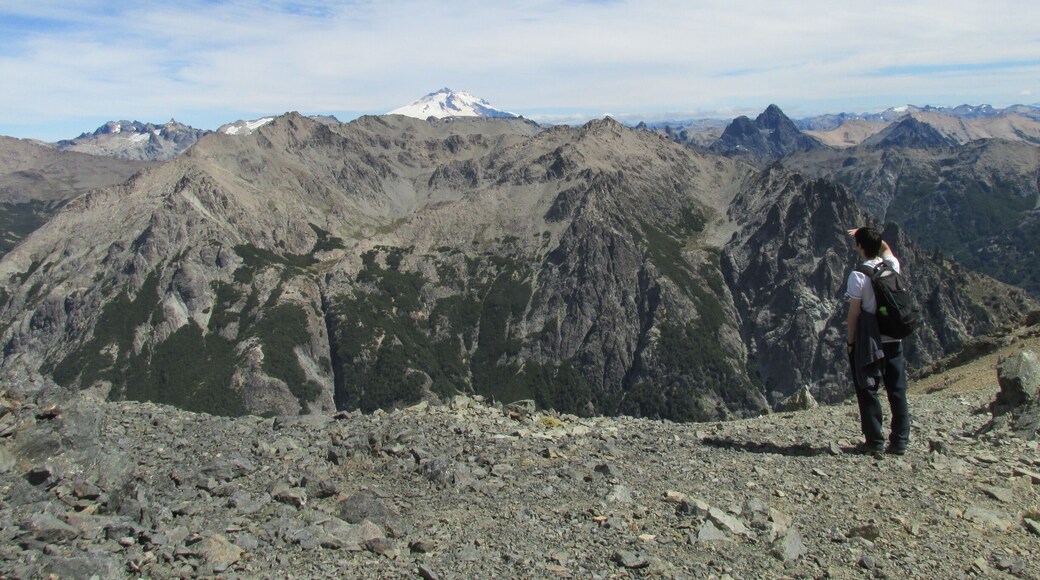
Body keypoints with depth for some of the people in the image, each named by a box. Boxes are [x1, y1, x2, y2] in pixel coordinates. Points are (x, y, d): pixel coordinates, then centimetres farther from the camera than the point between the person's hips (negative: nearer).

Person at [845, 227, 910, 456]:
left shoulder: (858, 275, -13)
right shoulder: (892, 266, 2)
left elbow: (854, 312, -12)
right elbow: (885, 248, 27)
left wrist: (850, 340, -3)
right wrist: (870, 235, 22)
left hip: (870, 340, -5)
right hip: (894, 339, 5)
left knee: (868, 391, 4)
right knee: (897, 391, 9)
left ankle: (875, 442, 5)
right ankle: (900, 441, 13)